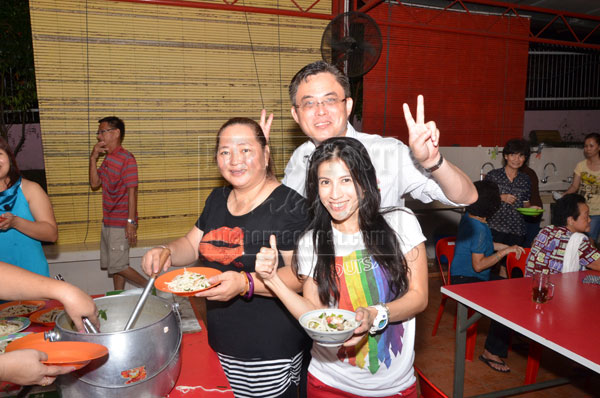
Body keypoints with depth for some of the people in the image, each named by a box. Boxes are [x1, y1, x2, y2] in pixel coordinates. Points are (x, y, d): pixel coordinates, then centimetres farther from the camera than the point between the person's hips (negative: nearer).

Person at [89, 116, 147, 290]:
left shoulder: (126, 158, -15)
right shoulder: (107, 158, 12)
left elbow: (132, 191, -19)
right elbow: (95, 184, 11)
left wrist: (131, 221, -22)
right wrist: (93, 158, 1)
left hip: (121, 222, -9)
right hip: (108, 222, 9)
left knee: (117, 265, -5)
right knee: (112, 265, 15)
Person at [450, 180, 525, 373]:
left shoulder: (467, 218, 6)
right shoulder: (479, 228, -23)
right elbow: (478, 265, -23)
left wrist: (506, 247, 15)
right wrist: (505, 251, -16)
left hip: (466, 276, 10)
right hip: (467, 280, -10)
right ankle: (492, 352, -7)